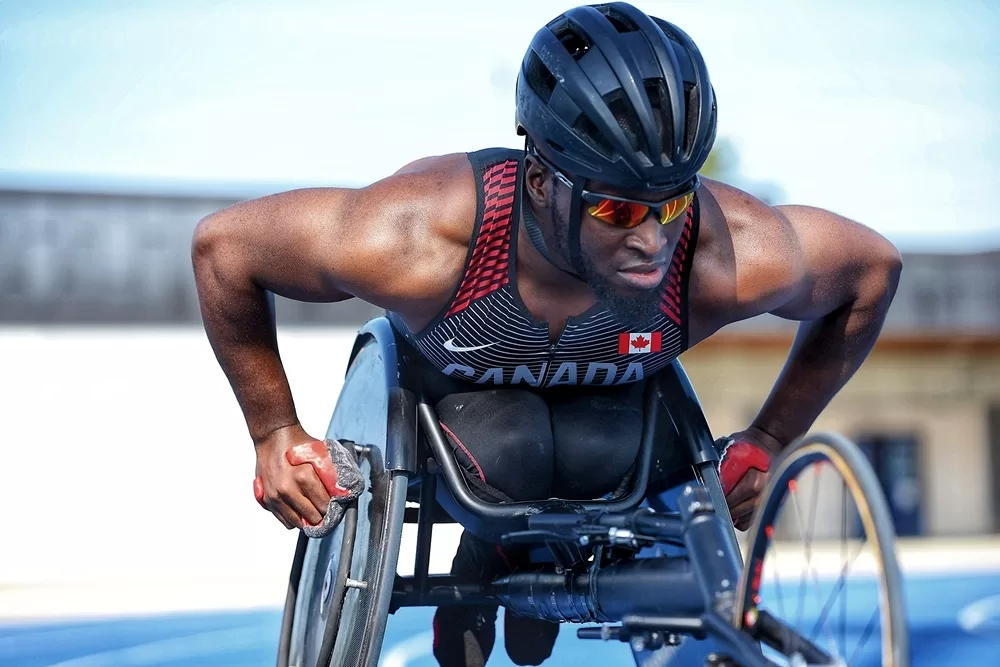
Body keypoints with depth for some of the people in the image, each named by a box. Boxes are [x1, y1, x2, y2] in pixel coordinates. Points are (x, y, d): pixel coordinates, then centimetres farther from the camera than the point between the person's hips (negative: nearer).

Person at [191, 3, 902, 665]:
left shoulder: (737, 255, -36)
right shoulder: (414, 240, -41)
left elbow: (874, 265, -15)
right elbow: (223, 243, -27)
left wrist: (769, 440, -9)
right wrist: (276, 433, -18)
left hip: (603, 394, 2)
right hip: (453, 385, -2)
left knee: (600, 456, -29)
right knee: (507, 455, -32)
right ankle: (487, 557, 3)